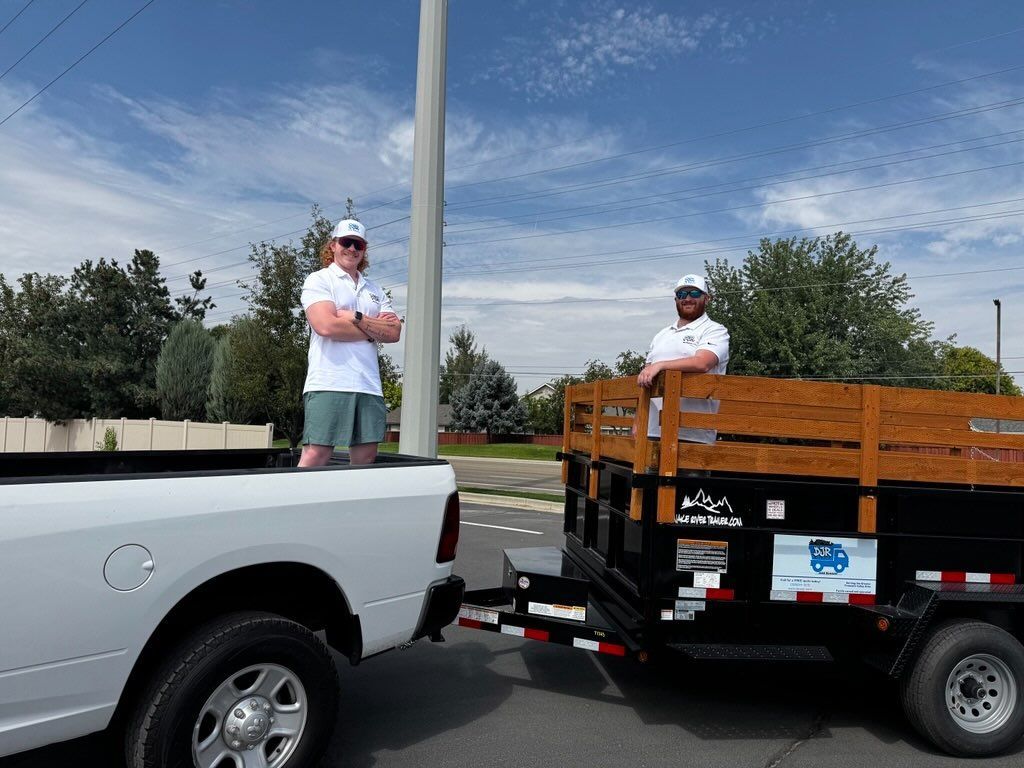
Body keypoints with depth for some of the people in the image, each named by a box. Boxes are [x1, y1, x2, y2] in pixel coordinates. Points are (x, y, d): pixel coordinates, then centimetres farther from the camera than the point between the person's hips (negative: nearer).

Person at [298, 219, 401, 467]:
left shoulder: (374, 289, 22)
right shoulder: (319, 280, 5)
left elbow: (394, 332, 8)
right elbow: (326, 326, -13)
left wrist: (357, 318, -6)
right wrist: (374, 329, -1)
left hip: (369, 386, 6)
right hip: (329, 384, -6)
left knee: (365, 457, 5)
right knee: (316, 455, -11)